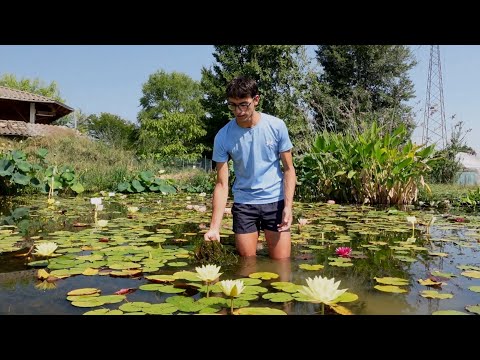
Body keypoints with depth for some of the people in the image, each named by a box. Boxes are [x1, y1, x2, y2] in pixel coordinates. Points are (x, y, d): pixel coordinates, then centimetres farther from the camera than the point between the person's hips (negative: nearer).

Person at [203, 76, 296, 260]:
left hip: (276, 201, 0)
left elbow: (288, 169, 0)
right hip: (243, 203, 1)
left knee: (281, 262, 2)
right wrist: (214, 228, -13)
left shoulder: (276, 126, -8)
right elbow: (221, 184, -7)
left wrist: (288, 206, -12)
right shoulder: (223, 136, -8)